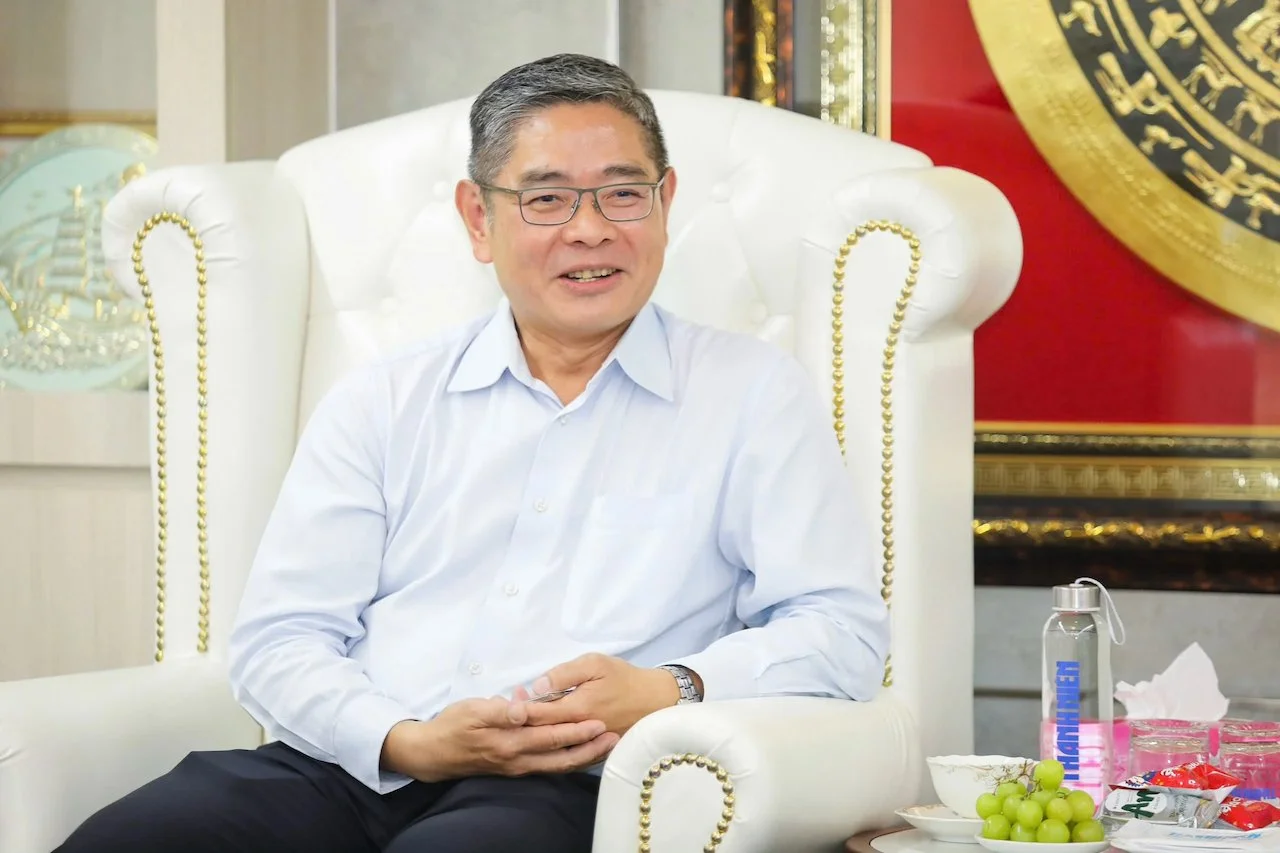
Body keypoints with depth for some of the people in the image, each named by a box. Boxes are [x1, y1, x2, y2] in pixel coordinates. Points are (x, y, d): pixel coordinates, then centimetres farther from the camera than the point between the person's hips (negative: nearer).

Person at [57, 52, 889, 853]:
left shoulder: (755, 392, 13)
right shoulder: (382, 401, 18)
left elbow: (843, 628, 6)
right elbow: (277, 640, 12)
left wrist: (673, 691, -12)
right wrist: (407, 742, -9)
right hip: (353, 770, 3)